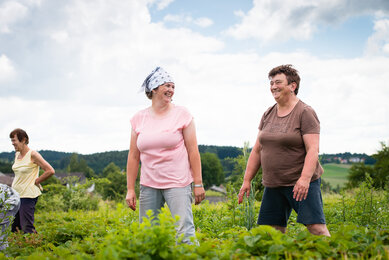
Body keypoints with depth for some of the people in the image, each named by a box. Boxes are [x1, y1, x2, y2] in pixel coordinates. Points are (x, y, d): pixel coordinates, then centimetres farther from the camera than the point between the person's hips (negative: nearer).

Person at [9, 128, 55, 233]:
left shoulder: (33, 154, -14)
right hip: (15, 193, 8)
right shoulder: (17, 154, 8)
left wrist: (35, 182, -9)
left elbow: (50, 171, -18)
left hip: (28, 195, -8)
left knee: (27, 228, -8)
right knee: (13, 227, 8)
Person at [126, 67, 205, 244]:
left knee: (184, 232, -11)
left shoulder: (182, 114, 0)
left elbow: (193, 151, -2)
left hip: (178, 183, -3)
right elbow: (133, 156, 9)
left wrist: (198, 184, -6)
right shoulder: (139, 119, 7)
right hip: (148, 185, 3)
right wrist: (130, 189, 6)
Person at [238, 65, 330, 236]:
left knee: (316, 228, -13)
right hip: (273, 185, 7)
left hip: (302, 183, -6)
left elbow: (313, 149, -15)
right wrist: (247, 180, 11)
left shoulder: (305, 113, -7)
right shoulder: (268, 114, 13)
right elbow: (257, 149, 15)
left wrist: (305, 178, -27)